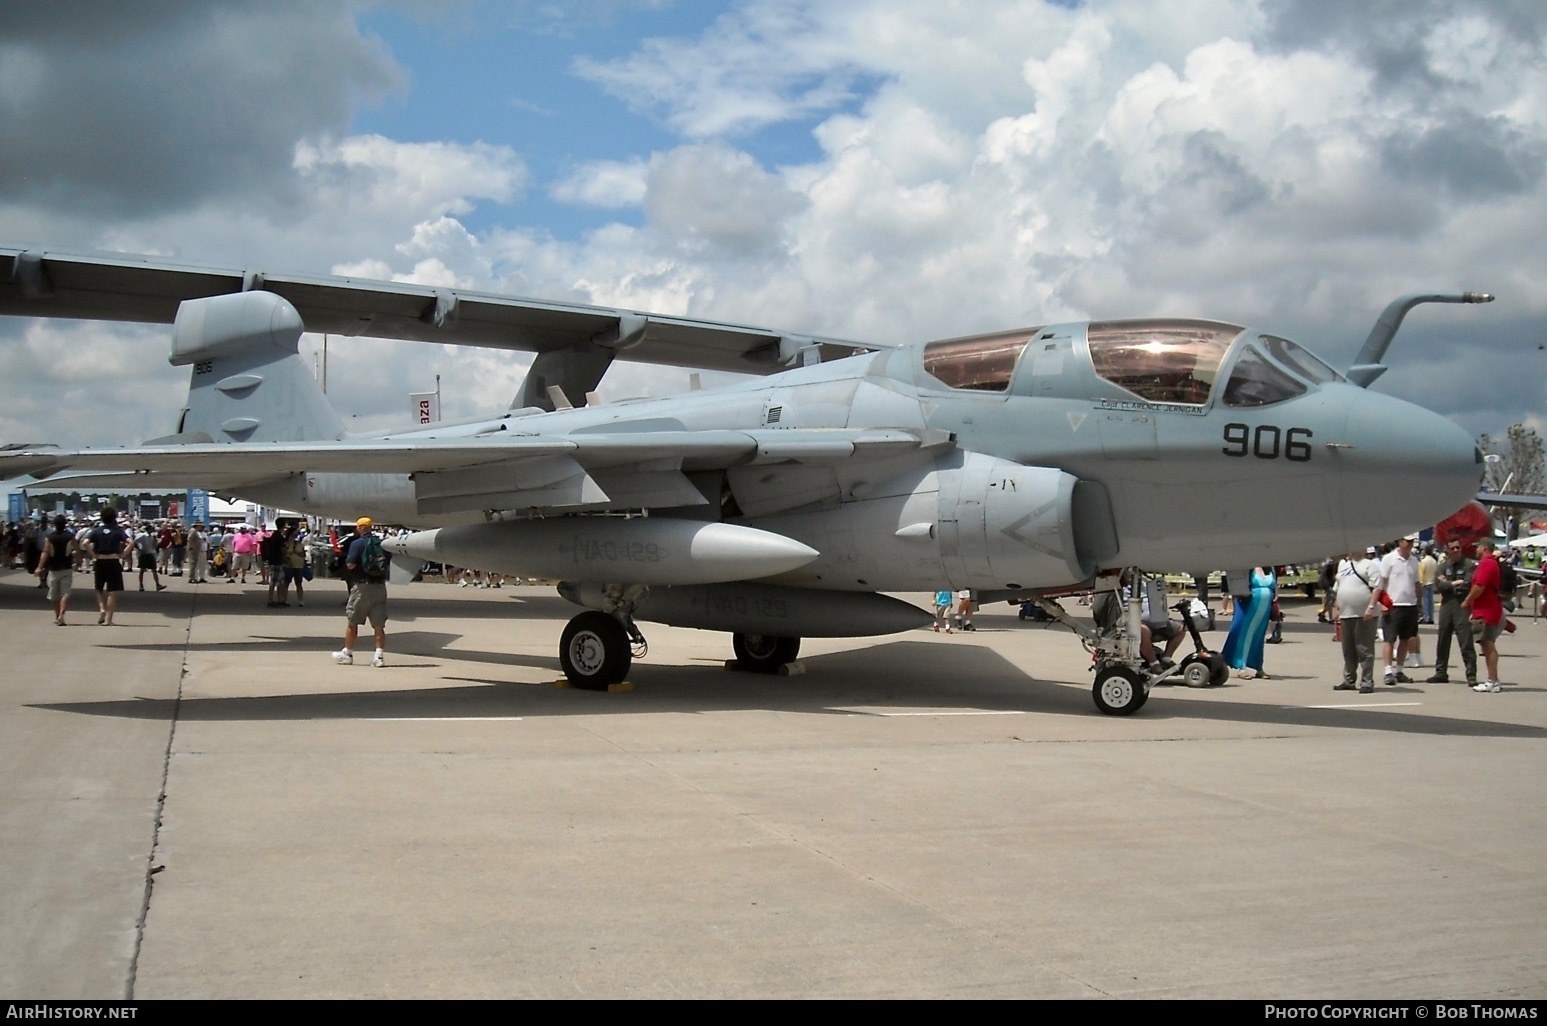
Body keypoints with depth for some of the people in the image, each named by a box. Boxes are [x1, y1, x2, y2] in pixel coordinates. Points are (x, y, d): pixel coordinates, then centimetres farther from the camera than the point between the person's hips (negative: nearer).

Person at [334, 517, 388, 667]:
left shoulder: (357, 543, -8)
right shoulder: (381, 543, 7)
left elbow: (350, 565, -15)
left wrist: (347, 560, 5)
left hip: (362, 586, -4)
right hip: (380, 586, 4)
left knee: (352, 622, 10)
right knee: (379, 625, 4)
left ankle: (347, 653, 18)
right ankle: (380, 656, -2)